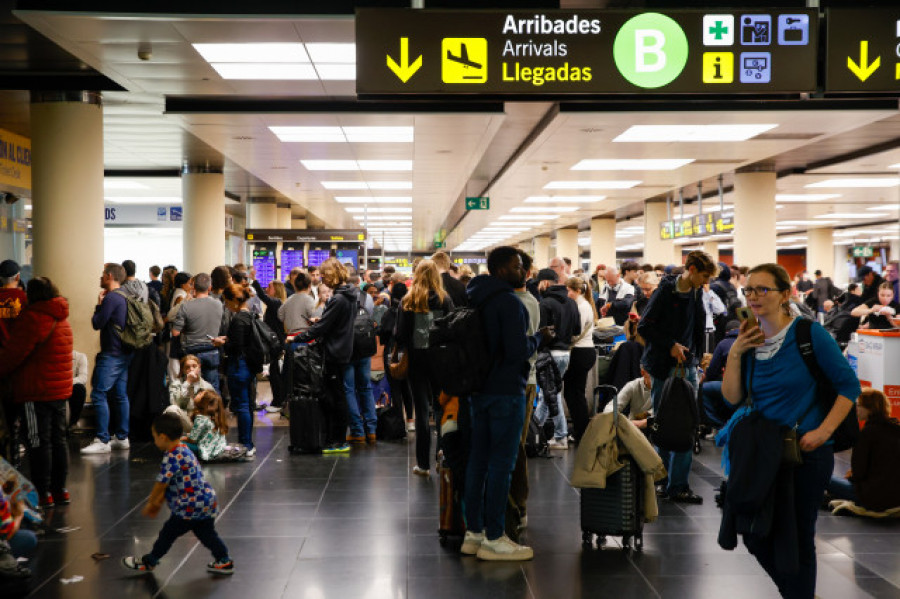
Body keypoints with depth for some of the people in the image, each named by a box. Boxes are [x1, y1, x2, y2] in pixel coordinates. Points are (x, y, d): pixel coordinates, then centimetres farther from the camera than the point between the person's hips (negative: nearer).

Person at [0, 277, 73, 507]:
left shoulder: (33, 318, -14)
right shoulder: (62, 320, 13)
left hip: (37, 391, -8)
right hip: (61, 390, 8)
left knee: (39, 443, -2)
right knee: (58, 439, 14)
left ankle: (43, 493, 2)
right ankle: (60, 489, 19)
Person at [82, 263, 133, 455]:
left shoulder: (111, 298, -15)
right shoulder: (123, 298, 15)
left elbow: (97, 323, -13)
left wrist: (99, 304, 0)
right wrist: (102, 305, 11)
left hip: (111, 354, -10)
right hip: (125, 353, 10)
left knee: (98, 394, -9)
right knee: (121, 395, 11)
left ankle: (102, 441, -10)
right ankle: (122, 438, 15)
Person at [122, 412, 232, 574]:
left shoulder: (172, 457, -19)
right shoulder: (183, 450, 13)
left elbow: (161, 483, -14)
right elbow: (169, 483, 19)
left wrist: (150, 503, 2)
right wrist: (159, 502, 21)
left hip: (190, 507, -9)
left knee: (168, 533, 7)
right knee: (207, 534, 17)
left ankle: (149, 562, 21)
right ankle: (224, 561, 19)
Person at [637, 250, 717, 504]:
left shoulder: (697, 293, 7)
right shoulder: (666, 291, -12)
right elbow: (644, 327, -12)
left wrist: (695, 355, 11)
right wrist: (671, 345, -15)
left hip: (687, 364, 6)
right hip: (664, 366, -6)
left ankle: (678, 484, 5)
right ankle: (664, 481, 13)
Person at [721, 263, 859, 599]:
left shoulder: (809, 334, -10)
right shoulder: (749, 339, 5)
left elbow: (849, 386, -8)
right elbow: (733, 397, 1)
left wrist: (823, 432, -15)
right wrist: (735, 354, -9)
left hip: (806, 452, -5)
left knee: (798, 539, 4)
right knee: (756, 538, 10)